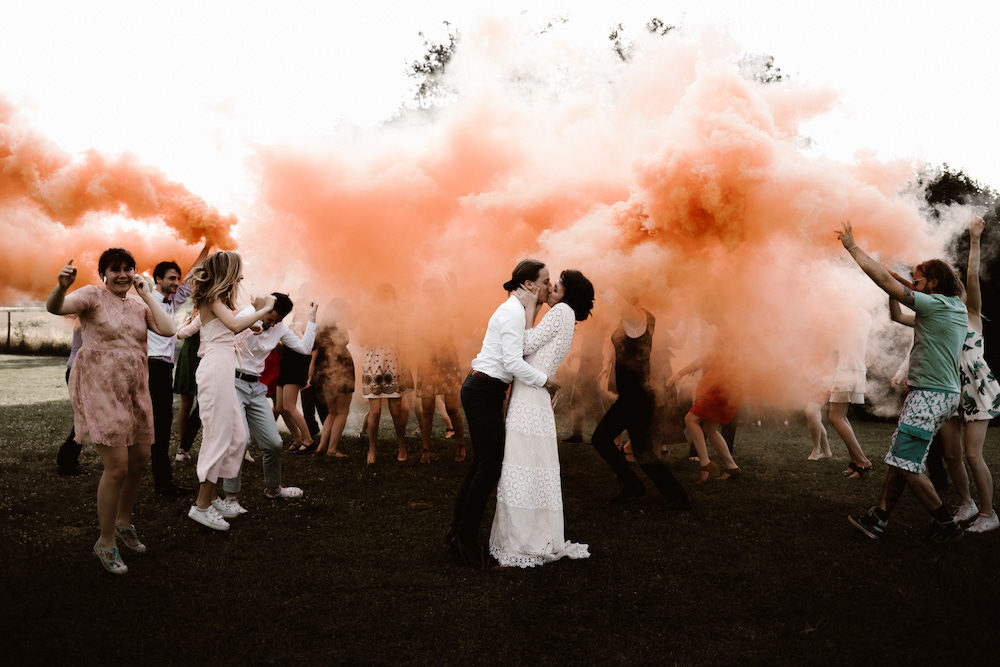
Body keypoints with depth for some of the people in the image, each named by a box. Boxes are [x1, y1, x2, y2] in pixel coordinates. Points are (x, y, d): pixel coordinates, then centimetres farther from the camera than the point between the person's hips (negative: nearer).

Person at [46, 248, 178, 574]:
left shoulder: (139, 306, 11)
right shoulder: (93, 295, -5)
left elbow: (168, 329, -5)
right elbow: (55, 307, -24)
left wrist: (146, 294, -3)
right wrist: (61, 286, -45)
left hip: (134, 391, 7)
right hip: (100, 390, -6)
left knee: (140, 460, 13)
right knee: (117, 467, -10)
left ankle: (123, 523, 37)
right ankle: (106, 543, 8)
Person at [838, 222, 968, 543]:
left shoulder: (934, 304, -15)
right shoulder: (958, 309, 11)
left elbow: (884, 280, -17)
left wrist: (852, 247, -10)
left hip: (929, 395, -10)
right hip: (946, 393, 10)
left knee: (906, 463, -5)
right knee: (899, 455, 10)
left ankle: (946, 523, 6)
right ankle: (879, 517, 13)